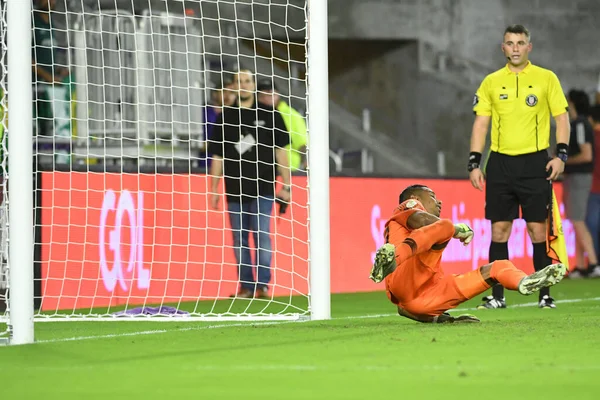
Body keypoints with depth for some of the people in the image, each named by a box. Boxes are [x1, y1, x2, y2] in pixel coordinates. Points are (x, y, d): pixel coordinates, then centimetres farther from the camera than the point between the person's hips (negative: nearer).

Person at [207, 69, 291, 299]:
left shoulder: (268, 115, 6)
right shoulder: (225, 117, 11)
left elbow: (280, 150, 6)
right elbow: (217, 156, 13)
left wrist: (286, 184, 0)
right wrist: (214, 189, 9)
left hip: (262, 187, -3)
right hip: (235, 189, 3)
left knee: (261, 235, -10)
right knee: (239, 239, 3)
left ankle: (263, 284, -11)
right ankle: (246, 286, 7)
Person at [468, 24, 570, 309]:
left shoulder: (546, 78, 3)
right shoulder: (491, 82, 8)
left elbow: (561, 117, 3)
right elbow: (480, 123, 9)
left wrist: (561, 155, -9)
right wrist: (474, 163, 1)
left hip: (535, 163, -2)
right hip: (500, 163, 2)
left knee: (538, 229, -3)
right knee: (499, 230, 1)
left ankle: (545, 295, 4)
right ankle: (497, 296, 6)